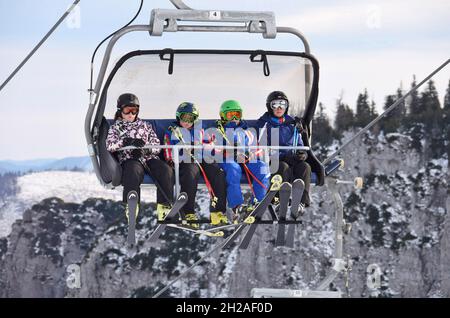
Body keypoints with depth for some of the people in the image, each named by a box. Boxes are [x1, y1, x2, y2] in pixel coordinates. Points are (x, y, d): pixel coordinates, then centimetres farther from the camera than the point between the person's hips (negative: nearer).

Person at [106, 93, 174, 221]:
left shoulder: (144, 126, 23)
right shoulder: (116, 127, 18)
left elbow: (157, 147, 14)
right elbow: (109, 146, 0)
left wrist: (145, 147, -9)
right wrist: (124, 141, -18)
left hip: (149, 157, 3)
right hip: (129, 159, -3)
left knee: (166, 171, -28)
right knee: (133, 172, -40)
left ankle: (163, 206, -30)